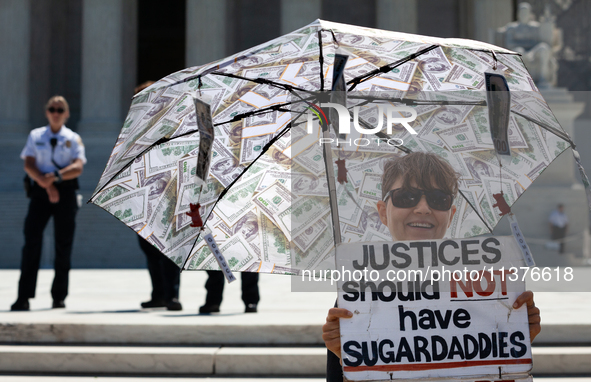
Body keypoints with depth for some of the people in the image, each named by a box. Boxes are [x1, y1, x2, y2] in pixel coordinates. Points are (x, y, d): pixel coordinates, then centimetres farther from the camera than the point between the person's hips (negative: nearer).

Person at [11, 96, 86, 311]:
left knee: (63, 243, 2)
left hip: (65, 191, 0)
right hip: (40, 190, 0)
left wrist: (56, 176, -21)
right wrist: (46, 184, -13)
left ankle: (59, 296, 10)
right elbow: (29, 165, 0)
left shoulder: (73, 139, 6)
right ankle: (24, 297, -9)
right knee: (32, 240, -8)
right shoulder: (35, 136, 10)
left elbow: (77, 168, -7)